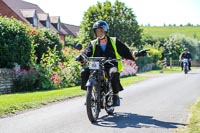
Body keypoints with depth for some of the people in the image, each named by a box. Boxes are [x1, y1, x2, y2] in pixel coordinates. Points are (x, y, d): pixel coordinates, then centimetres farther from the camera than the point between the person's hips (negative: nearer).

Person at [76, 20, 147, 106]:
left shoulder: (114, 42, 9)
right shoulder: (92, 44, 14)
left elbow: (125, 52, 7)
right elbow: (86, 54, 1)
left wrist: (136, 54, -8)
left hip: (111, 66, -3)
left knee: (114, 73, -38)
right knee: (84, 72, -22)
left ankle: (115, 96, -23)